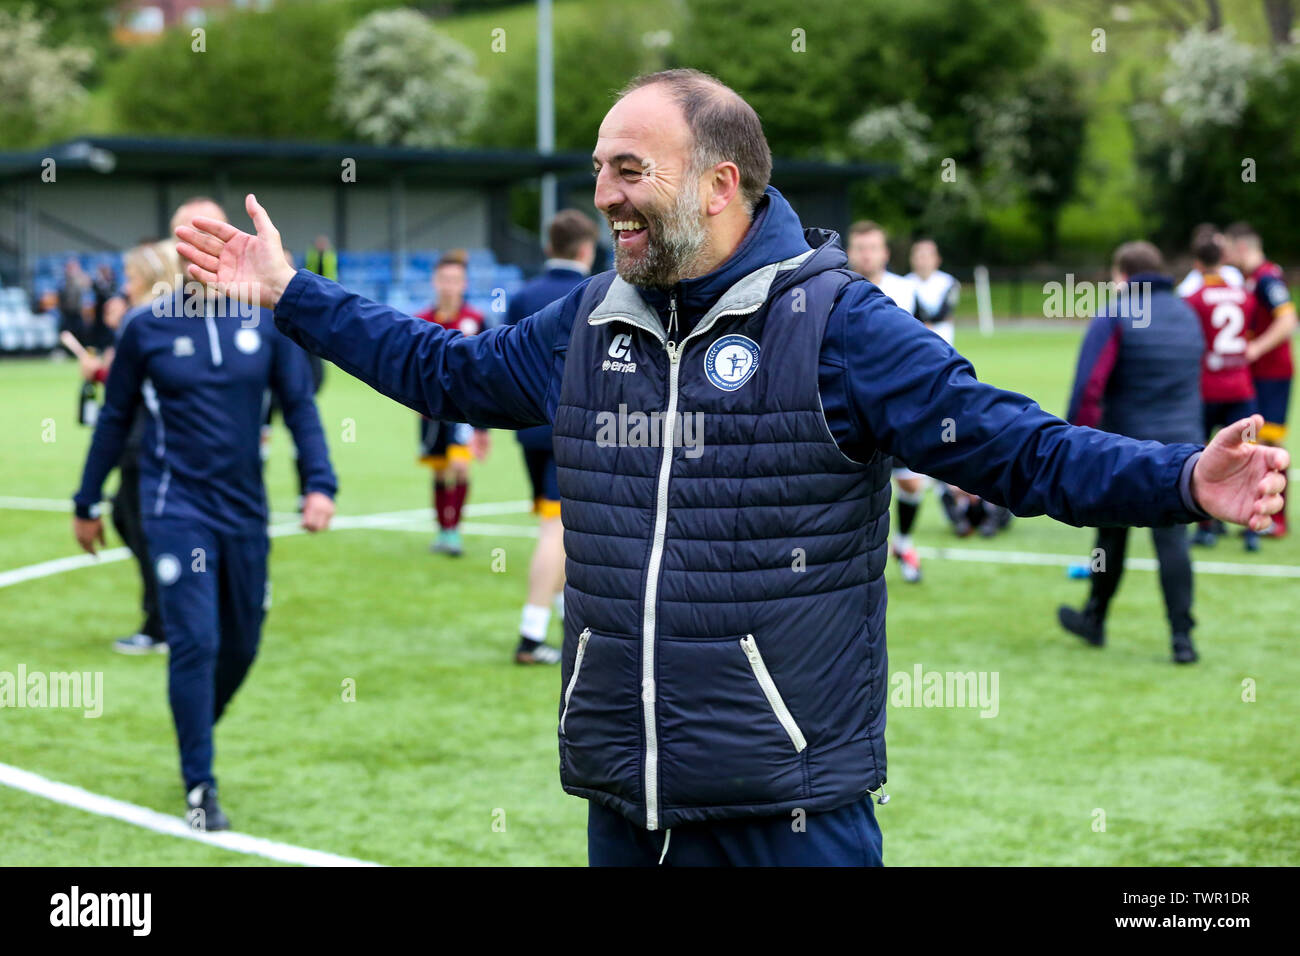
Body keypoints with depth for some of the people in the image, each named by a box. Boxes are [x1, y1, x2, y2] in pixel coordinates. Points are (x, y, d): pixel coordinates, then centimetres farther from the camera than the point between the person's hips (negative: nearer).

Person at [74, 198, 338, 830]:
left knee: (240, 646, 11)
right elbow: (115, 420, 7)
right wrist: (87, 504, 12)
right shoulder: (146, 326, -2)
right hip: (177, 509, -3)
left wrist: (321, 483, -8)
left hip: (244, 511, 3)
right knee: (195, 642, -11)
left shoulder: (266, 318, 2)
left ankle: (196, 736, 38)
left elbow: (299, 405, 5)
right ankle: (200, 789, -2)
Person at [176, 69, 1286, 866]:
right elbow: (445, 367, 25)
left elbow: (1018, 448, -14)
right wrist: (288, 293, 25)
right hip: (624, 806, 6)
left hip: (789, 807, -6)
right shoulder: (588, 325, 10)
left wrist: (1183, 481, -30)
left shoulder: (833, 322, -9)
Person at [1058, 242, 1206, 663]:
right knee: (1172, 537, 2)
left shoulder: (1114, 319, -8)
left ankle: (1094, 619, 27)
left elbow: (1088, 388, -15)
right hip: (1181, 445, 4)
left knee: (1112, 534, 12)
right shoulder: (1188, 316, 12)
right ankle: (1181, 636, -6)